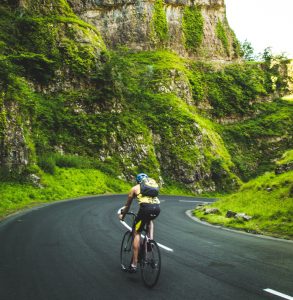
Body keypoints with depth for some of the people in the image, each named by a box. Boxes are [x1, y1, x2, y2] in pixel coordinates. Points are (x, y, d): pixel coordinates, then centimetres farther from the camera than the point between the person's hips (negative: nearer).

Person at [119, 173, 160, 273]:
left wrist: (122, 215, 51)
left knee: (136, 233, 8)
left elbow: (127, 205, 34)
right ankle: (151, 238, 17)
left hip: (146, 207, -4)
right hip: (157, 208, 4)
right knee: (149, 220, 38)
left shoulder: (135, 188, 25)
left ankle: (134, 264, 5)